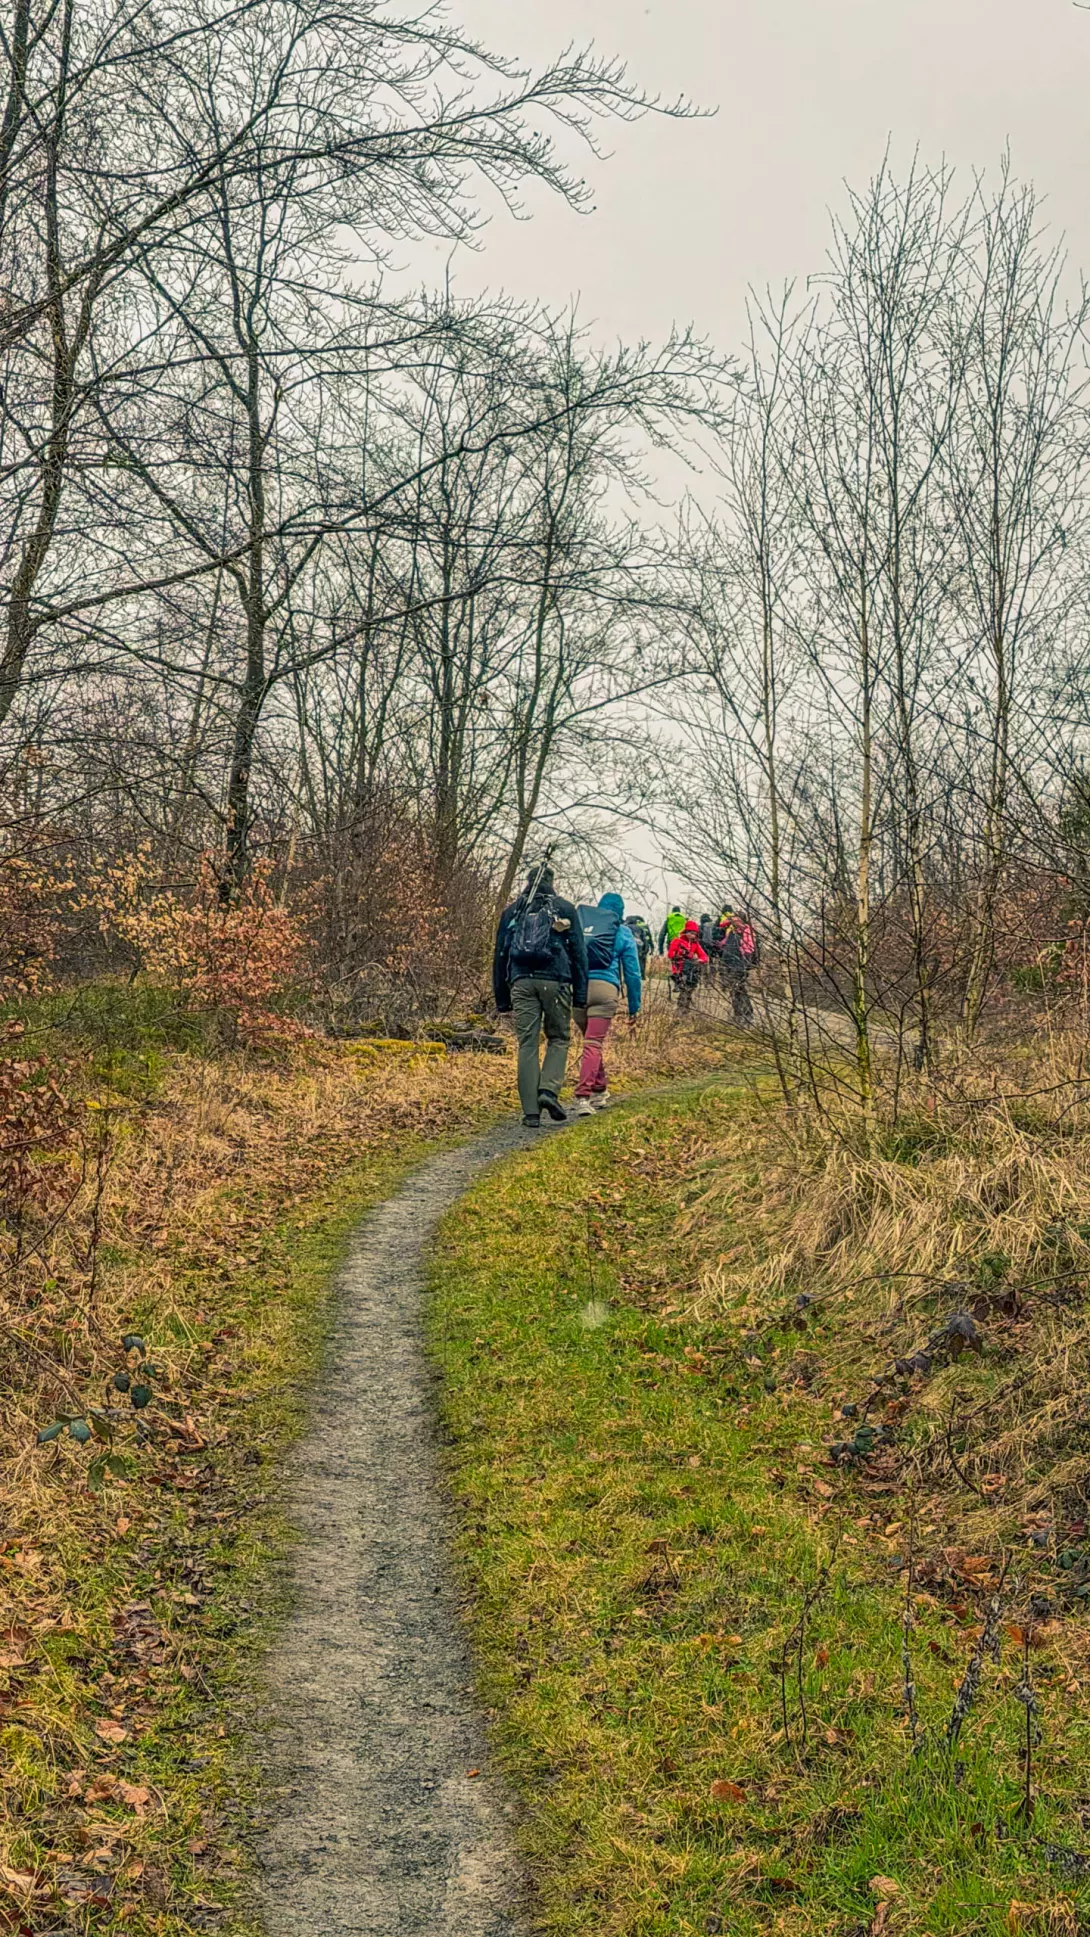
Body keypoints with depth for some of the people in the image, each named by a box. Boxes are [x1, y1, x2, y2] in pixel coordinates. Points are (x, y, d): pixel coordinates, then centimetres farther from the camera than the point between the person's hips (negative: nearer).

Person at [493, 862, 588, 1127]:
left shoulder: (511, 911, 17)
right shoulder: (565, 909, 11)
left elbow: (500, 956, 16)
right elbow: (579, 953, 7)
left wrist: (502, 1000, 19)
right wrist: (581, 995, 8)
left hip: (521, 981, 2)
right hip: (555, 981, -1)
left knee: (527, 1045, 3)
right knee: (558, 1039, 13)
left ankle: (531, 1112, -1)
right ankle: (549, 1090, -9)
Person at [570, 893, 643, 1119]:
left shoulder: (581, 925, 20)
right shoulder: (622, 932, 13)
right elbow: (633, 972, 13)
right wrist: (634, 1006, 19)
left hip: (577, 988, 3)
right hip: (605, 989, -3)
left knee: (592, 1040, 20)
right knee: (594, 1044, -6)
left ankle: (600, 1090, 30)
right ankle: (582, 1096, -18)